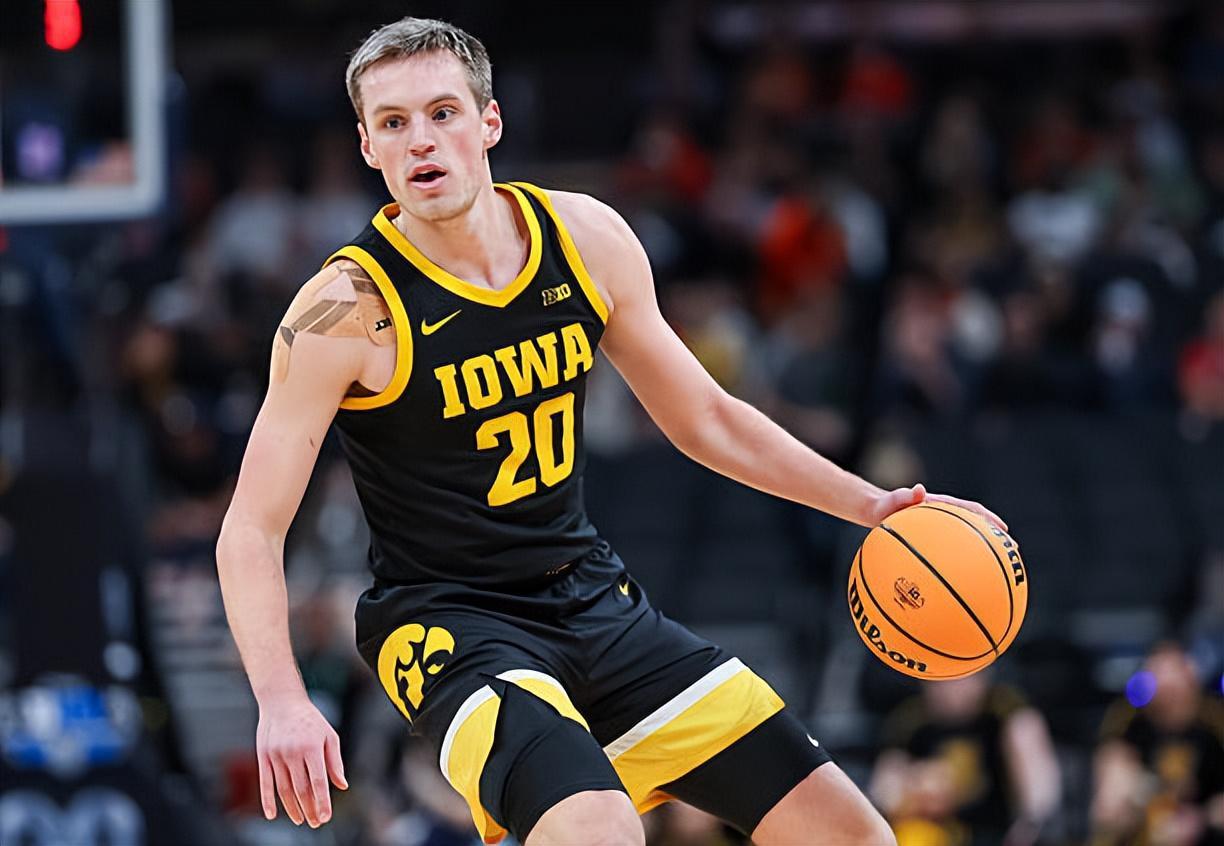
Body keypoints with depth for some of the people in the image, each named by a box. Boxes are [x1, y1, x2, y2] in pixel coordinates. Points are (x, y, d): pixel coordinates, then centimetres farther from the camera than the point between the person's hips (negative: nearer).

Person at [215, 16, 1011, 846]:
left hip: (592, 597, 6)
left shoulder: (586, 238, -1)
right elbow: (251, 530, -16)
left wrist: (869, 504, 5)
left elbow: (705, 418, 13)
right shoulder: (350, 307, -17)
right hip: (448, 623, -6)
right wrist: (281, 701, -31)